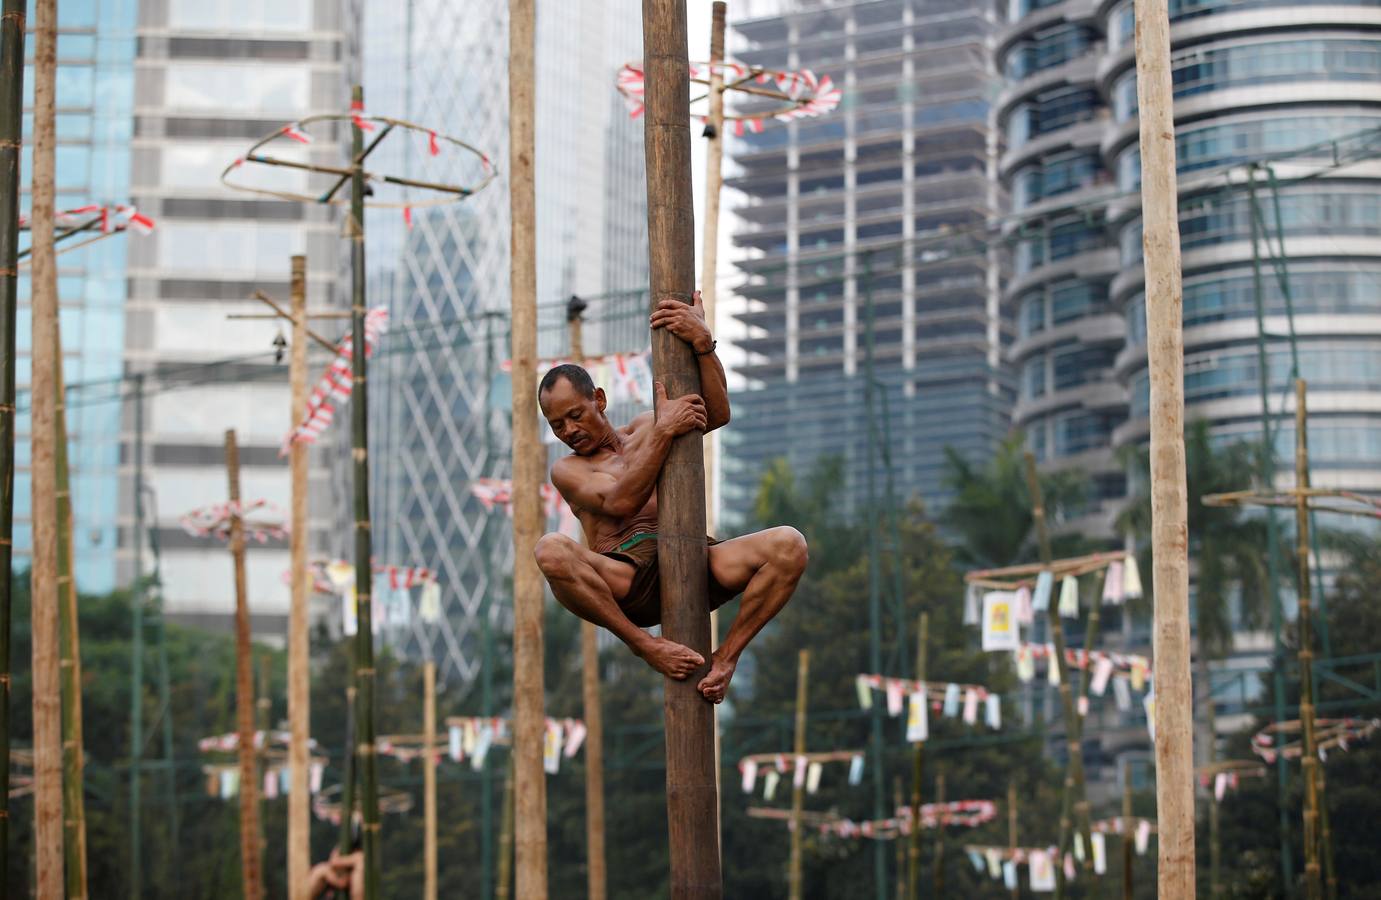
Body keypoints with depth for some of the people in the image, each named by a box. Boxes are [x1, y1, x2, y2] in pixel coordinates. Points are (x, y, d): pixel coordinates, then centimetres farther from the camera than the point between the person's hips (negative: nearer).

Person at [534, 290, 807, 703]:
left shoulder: (645, 429, 27)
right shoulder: (568, 471, 18)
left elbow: (717, 414, 5)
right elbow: (621, 502, -5)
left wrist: (704, 343, -10)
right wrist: (664, 432, -11)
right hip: (626, 582, -2)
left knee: (788, 544, -25)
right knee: (551, 550, -36)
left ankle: (726, 656, -17)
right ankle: (646, 646, -24)